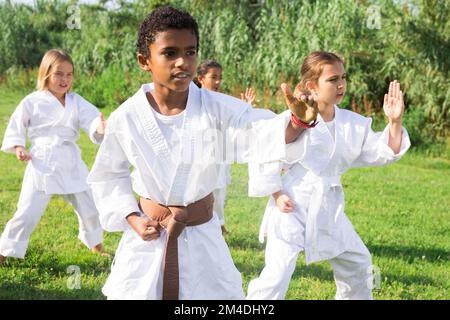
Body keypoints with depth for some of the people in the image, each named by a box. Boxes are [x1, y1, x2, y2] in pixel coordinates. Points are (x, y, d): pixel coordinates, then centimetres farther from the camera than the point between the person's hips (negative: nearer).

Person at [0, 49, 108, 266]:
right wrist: (18, 147, -9)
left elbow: (91, 120, -14)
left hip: (71, 163, 3)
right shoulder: (32, 102, -5)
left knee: (89, 206, 14)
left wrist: (100, 128, -37)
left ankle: (95, 245, 39)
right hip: (42, 164, -3)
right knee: (27, 212, -3)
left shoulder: (77, 102, 0)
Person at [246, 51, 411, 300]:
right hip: (293, 206, -7)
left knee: (357, 262, 21)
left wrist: (394, 122, -9)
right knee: (278, 274, -14)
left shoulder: (353, 123, 2)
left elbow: (382, 152, 6)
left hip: (329, 209, 7)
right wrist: (276, 195, -12)